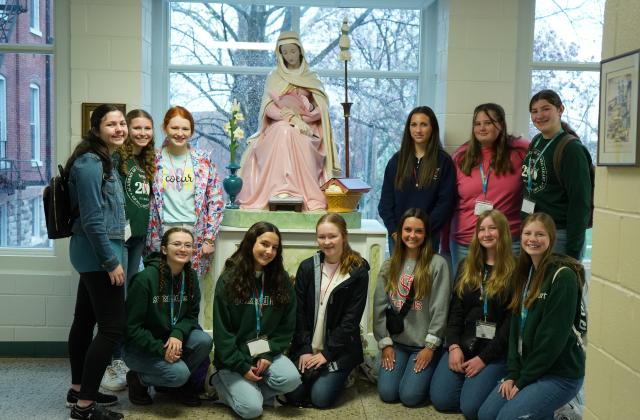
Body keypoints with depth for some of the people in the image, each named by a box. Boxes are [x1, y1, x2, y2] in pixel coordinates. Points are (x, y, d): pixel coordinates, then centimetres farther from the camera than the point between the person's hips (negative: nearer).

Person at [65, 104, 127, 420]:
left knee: (85, 320, 17)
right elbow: (92, 219, -21)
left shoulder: (105, 161, 14)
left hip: (94, 254, 10)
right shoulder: (90, 163, -16)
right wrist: (111, 261, -20)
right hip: (98, 253, -10)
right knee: (112, 327, -8)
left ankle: (78, 389, 29)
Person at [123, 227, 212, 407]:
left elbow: (191, 315, -1)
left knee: (204, 340, -21)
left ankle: (181, 382, 5)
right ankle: (138, 379, 4)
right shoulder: (146, 278, -22)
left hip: (171, 339, 6)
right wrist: (160, 349, -25)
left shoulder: (190, 276, -5)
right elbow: (132, 326, -18)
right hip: (141, 346, -5)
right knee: (179, 372, -27)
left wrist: (178, 334, -22)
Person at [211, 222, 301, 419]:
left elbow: (287, 325, 3)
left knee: (292, 379, -25)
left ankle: (249, 389, 1)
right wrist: (241, 367, -14)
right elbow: (222, 331, -10)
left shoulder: (282, 280, 1)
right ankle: (222, 381, 9)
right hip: (234, 357, -3)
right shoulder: (228, 280, -9)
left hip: (266, 352, 4)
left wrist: (269, 354, -11)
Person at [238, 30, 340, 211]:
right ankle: (278, 192, -45)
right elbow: (268, 108, 1)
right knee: (283, 132, -37)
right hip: (278, 126, 0)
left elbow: (321, 110, 7)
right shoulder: (274, 78, 15)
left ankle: (307, 195, -40)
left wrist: (305, 113, -13)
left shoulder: (311, 79, 17)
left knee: (299, 139, -36)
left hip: (306, 128, 1)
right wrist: (290, 117, -15)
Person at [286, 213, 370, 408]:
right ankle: (313, 371, 20)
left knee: (320, 398, -16)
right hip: (307, 347, 3)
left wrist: (327, 353, -13)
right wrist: (305, 350, -10)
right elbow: (298, 312, -1)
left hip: (340, 349, -3)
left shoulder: (358, 271, -8)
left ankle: (341, 374, 15)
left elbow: (351, 319, -10)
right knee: (293, 395, -11)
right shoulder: (307, 267, 0)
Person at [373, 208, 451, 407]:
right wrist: (385, 343, -2)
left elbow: (440, 309, -9)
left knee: (410, 396, -14)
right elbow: (379, 307, 4)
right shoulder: (389, 266, 5)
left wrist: (430, 346, -11)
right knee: (387, 393, -9)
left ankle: (427, 373, 17)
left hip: (424, 344, -3)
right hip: (396, 342, 4)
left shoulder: (437, 264, -8)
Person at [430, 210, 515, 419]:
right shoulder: (466, 266, 11)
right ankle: (469, 379, 19)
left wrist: (483, 357, -12)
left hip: (495, 352, -5)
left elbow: (512, 322, -9)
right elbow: (455, 310, 8)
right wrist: (454, 346, -6)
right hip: (463, 345, 5)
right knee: (440, 399, -9)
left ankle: (497, 386, 12)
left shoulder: (514, 272, -6)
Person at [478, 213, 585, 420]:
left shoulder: (563, 276, -17)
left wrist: (523, 380, -14)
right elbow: (516, 325, 6)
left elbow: (553, 336, -19)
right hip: (527, 367, 7)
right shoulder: (525, 272, 8)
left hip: (561, 373, -7)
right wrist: (513, 373, -3)